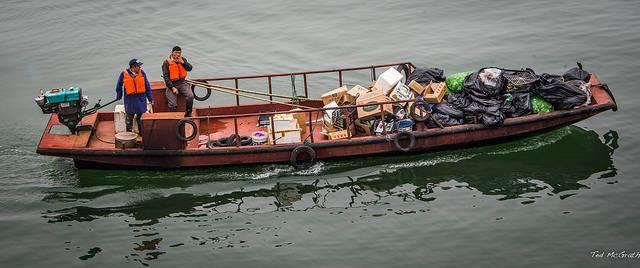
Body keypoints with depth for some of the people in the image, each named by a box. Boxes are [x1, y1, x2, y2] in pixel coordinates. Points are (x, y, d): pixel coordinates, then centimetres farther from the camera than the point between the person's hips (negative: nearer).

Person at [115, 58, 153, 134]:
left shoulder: (142, 73, -4)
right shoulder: (124, 74, -8)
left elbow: (147, 86, 4)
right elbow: (119, 85, 9)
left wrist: (150, 98, 4)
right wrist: (119, 96, 11)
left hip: (141, 98, 1)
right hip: (129, 99, -1)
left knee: (141, 116, 7)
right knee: (129, 117, 9)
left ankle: (142, 132, 19)